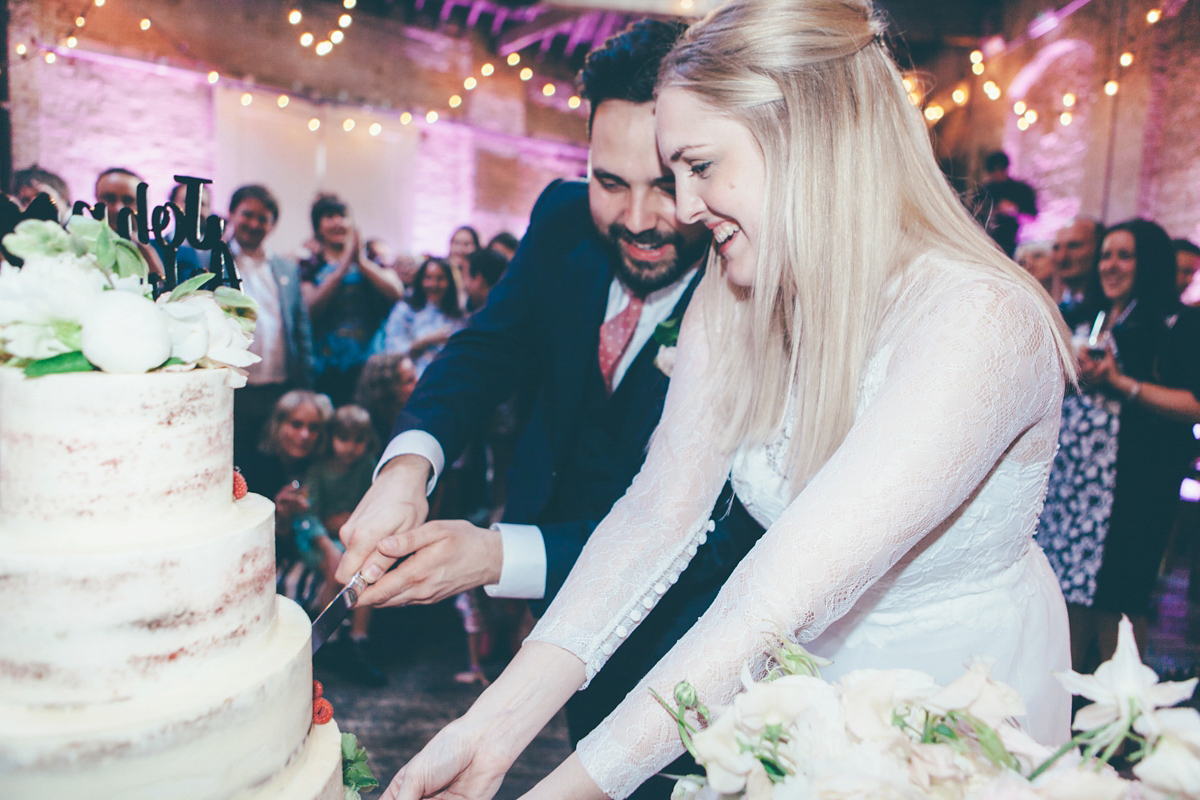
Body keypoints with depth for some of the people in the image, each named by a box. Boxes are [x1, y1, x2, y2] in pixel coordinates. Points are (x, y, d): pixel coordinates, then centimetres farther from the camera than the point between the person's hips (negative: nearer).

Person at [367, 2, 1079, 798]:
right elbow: (660, 511, -18)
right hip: (798, 695, 4)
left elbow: (778, 602, -36)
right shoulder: (728, 303, -9)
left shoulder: (983, 322, -30)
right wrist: (496, 727, -27)